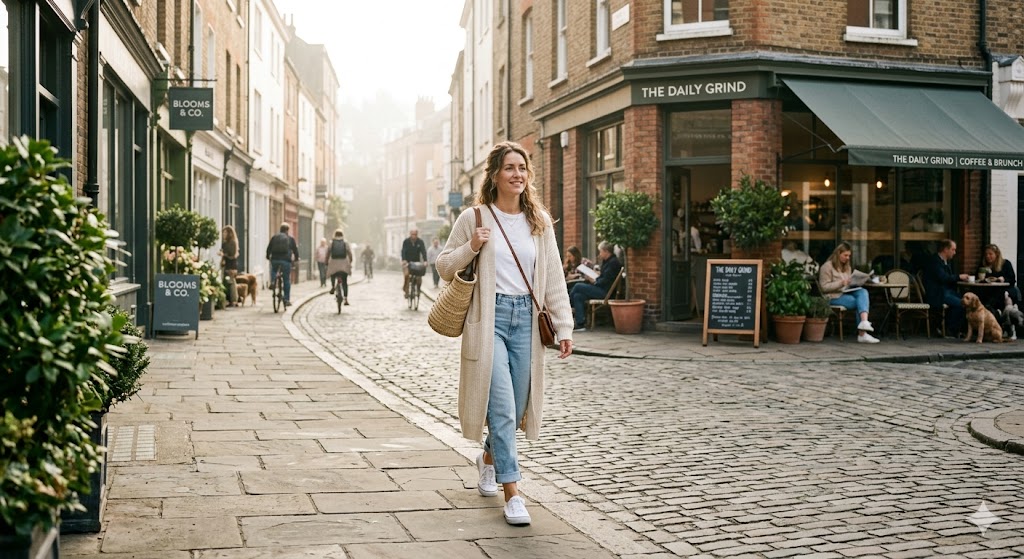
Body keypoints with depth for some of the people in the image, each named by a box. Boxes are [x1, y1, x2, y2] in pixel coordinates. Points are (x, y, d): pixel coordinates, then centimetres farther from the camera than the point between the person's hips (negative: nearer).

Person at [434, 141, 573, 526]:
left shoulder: (539, 221, 9)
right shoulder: (474, 218, 0)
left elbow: (553, 278, 8)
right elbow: (444, 267, 5)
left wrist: (563, 326, 2)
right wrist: (471, 247, -13)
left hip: (525, 318, 4)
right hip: (488, 318, -4)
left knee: (518, 406, 12)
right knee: (502, 407, -10)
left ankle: (489, 458, 42)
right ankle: (512, 492, -4)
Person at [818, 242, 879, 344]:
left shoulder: (847, 267, 23)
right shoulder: (827, 266, -3)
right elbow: (824, 287, -10)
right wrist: (841, 283, -21)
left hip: (846, 293, 7)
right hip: (834, 297, -7)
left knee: (863, 291, -27)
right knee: (863, 302, -25)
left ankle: (864, 322, -43)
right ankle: (862, 334, -28)